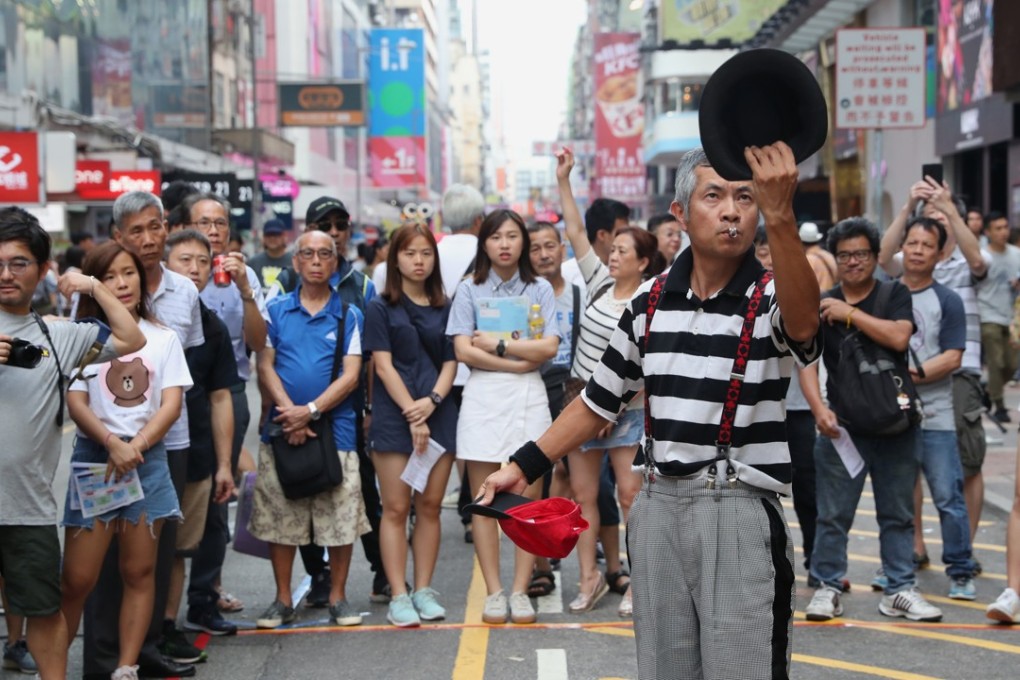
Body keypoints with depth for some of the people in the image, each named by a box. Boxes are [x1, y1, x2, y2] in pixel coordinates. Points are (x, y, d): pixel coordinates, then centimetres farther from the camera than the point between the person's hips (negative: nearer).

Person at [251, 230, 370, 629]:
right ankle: (283, 600, 16)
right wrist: (288, 410, -12)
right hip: (282, 428, 1)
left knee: (340, 516, 0)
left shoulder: (348, 315, 4)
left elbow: (351, 375, -3)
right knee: (279, 517, 5)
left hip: (335, 425, -1)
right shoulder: (277, 310, 8)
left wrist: (311, 410, -13)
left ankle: (338, 597, 13)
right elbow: (265, 365, 2)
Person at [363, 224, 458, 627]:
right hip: (393, 417, -3)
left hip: (438, 415, 3)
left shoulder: (444, 309, 13)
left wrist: (432, 401, -11)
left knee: (430, 506, 5)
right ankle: (398, 596, -1)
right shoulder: (380, 308, 3)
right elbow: (383, 366, -4)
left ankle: (424, 590, 12)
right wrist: (411, 414, -13)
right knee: (396, 508, -3)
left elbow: (450, 363, 8)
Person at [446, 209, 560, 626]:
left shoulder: (540, 290, 10)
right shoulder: (469, 290, 8)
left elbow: (549, 347, -2)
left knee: (528, 500, -2)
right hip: (483, 397, 0)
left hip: (529, 398, 0)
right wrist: (519, 360, -8)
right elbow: (464, 350, -3)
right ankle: (493, 591, 5)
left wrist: (497, 344, -6)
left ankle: (520, 590, 5)